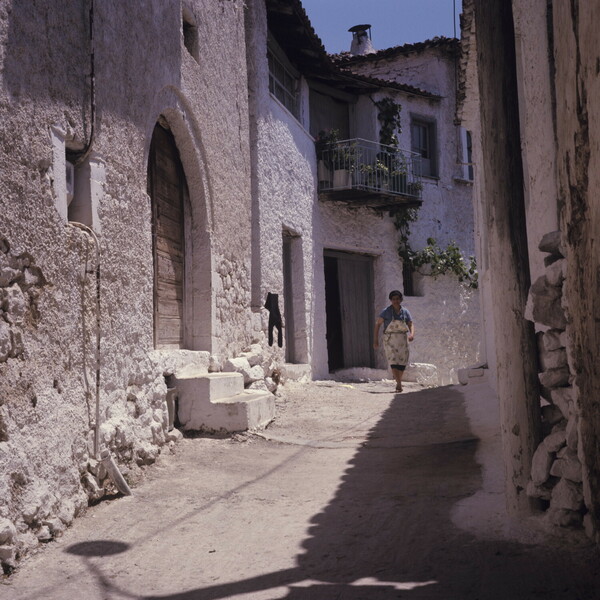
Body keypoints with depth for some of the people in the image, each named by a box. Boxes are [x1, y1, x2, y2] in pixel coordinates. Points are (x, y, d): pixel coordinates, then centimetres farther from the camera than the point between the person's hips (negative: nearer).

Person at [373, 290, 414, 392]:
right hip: (389, 339, -3)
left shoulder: (405, 312, 4)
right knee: (393, 361, -14)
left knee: (402, 363, 5)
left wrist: (412, 334, -14)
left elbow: (411, 325, 8)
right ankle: (399, 384, -16)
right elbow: (377, 324, -3)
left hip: (402, 339, 3)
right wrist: (376, 340, -8)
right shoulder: (386, 311, -5)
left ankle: (398, 382, 25)